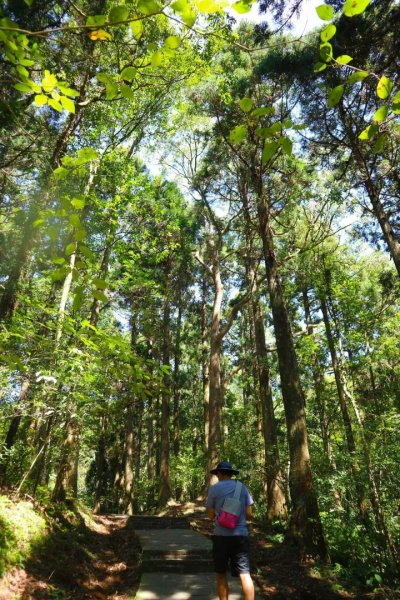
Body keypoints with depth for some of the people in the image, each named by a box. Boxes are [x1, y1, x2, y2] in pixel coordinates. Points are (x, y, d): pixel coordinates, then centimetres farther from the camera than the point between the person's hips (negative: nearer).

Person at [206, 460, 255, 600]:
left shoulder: (214, 488, -2)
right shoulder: (243, 487, 5)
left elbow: (211, 515, 2)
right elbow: (249, 514, 5)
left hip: (221, 535, -2)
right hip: (240, 535, 2)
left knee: (221, 574, 14)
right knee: (245, 574, 2)